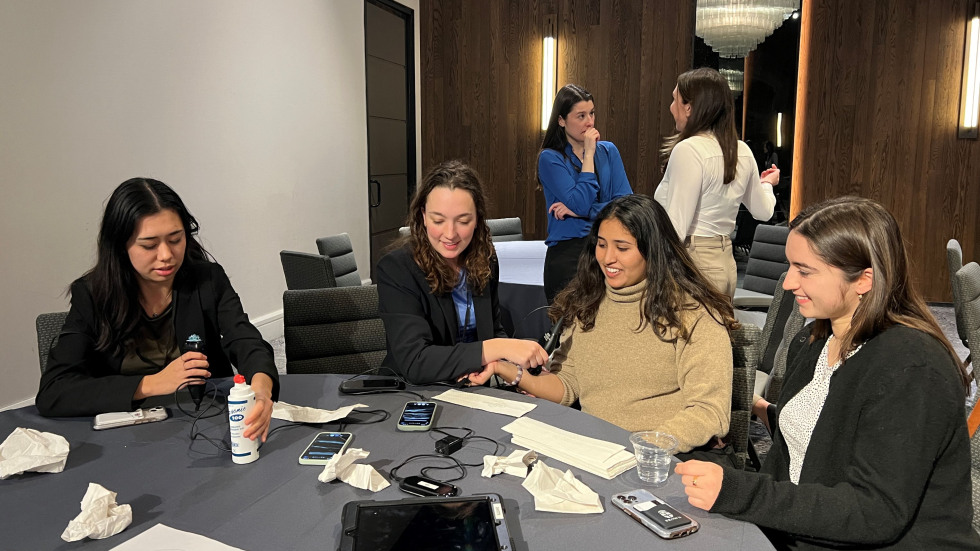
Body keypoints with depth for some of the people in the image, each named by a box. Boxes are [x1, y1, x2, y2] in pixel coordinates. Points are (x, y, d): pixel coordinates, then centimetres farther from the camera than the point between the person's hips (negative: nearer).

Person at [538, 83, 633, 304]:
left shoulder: (608, 151, 9)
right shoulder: (550, 158, -3)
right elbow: (581, 203, -15)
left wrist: (579, 211, -10)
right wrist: (588, 155, -9)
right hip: (567, 253, -3)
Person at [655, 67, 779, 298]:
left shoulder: (688, 149, -16)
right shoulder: (742, 151, 8)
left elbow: (676, 227, -20)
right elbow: (764, 211, 21)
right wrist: (766, 183, 41)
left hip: (693, 263, -8)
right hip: (725, 263, 8)